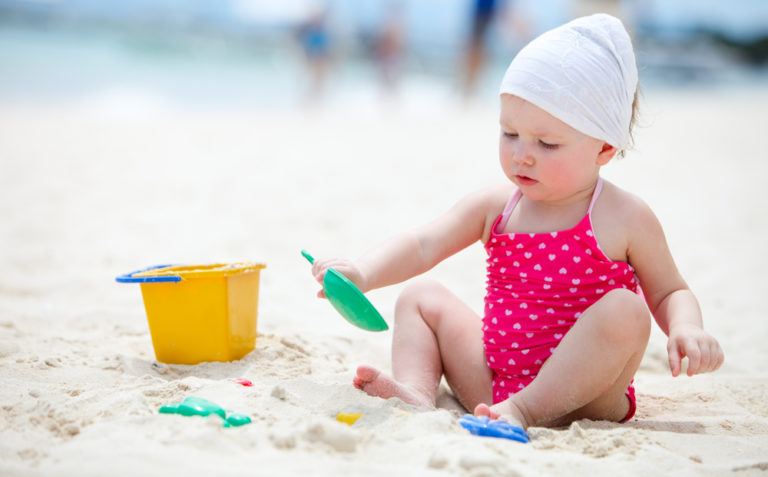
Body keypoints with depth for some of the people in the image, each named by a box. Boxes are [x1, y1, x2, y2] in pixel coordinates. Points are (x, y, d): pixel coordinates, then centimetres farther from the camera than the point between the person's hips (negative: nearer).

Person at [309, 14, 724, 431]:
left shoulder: (624, 218, -7)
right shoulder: (497, 206, 2)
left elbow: (669, 292, 4)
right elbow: (422, 245, -5)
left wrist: (685, 329, -19)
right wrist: (361, 274, -24)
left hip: (579, 393, -4)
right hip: (492, 381, 5)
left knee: (624, 309, -30)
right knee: (421, 297, 7)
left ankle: (525, 411, -30)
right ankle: (417, 391, -18)